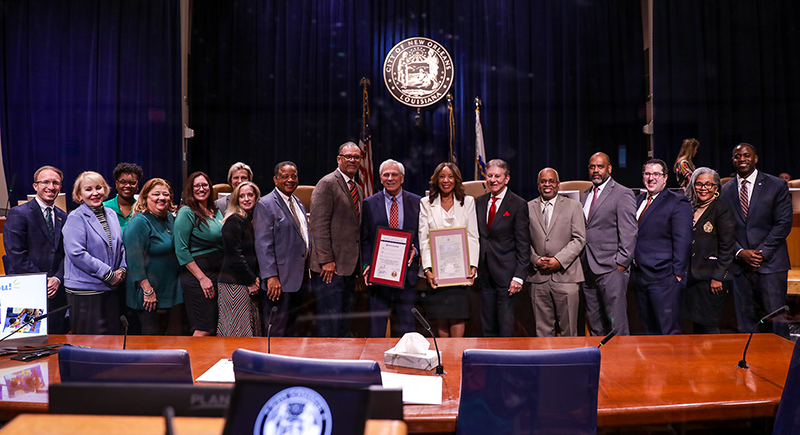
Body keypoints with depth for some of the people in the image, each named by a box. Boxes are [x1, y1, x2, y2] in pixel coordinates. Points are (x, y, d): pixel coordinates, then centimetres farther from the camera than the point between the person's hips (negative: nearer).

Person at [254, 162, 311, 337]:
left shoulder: (298, 203, 16)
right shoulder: (265, 205, -10)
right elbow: (263, 245, -15)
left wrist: (308, 268, 15)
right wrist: (271, 276, -21)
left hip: (300, 277, 8)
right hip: (279, 279, -8)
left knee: (290, 329, 16)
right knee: (276, 331, 0)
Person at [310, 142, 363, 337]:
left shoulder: (358, 189, 18)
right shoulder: (327, 184, -8)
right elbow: (319, 225, -14)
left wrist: (359, 262, 12)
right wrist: (326, 260, -18)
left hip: (349, 266, 8)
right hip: (330, 267, -8)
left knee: (344, 323, 13)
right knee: (330, 322, -4)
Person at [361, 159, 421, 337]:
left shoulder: (417, 202, 6)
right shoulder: (369, 204, 5)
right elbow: (364, 239, 5)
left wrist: (415, 249, -10)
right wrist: (366, 265, -6)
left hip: (407, 270, 1)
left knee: (407, 322, 7)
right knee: (377, 324, 5)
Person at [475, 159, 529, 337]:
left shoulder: (518, 204, -6)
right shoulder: (480, 201, 11)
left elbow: (523, 244, -8)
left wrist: (519, 276, -14)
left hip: (506, 272, -5)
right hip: (485, 273, 5)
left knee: (506, 328, 0)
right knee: (487, 327, 12)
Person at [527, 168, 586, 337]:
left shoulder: (573, 206, 6)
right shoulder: (528, 208, 10)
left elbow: (579, 239, -1)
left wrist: (559, 260, -12)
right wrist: (535, 259, -7)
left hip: (565, 275, -1)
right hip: (538, 277, 2)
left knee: (568, 329, 4)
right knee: (543, 329, 7)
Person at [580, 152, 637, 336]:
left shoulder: (623, 194, -4)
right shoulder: (585, 196, 17)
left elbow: (629, 233, -9)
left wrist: (621, 263, -13)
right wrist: (581, 263, 10)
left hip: (611, 269, -6)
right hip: (588, 270, 7)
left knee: (616, 323, -4)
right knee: (594, 324, 11)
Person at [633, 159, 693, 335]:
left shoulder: (677, 203, -4)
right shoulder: (637, 201, 16)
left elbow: (683, 241, -9)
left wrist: (677, 273, -13)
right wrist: (630, 264, 12)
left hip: (663, 277, -7)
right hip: (639, 277, 7)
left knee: (669, 331, -5)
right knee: (650, 331, 12)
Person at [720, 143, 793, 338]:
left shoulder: (777, 185, 4)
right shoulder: (725, 191, 11)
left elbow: (784, 224, -3)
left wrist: (762, 252, -11)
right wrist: (740, 253, -7)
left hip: (770, 263, -2)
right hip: (740, 264, 2)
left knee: (775, 317, -3)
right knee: (745, 319, 5)